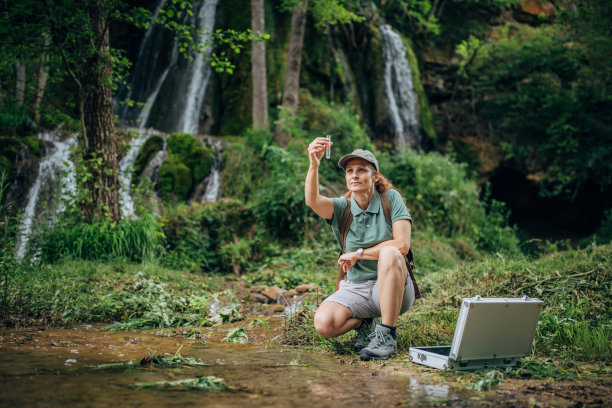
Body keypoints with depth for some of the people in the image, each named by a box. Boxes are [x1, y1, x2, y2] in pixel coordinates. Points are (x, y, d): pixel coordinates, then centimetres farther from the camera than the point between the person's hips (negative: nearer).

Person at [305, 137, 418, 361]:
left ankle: (387, 336, -24)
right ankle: (364, 323, 9)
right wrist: (314, 165, -41)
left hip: (394, 289, -2)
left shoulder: (391, 199, -4)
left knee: (389, 253, -35)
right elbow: (312, 201, -24)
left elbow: (402, 245, -16)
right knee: (323, 323, -26)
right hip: (355, 289, 2)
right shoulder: (342, 207, -1)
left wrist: (358, 253, -13)